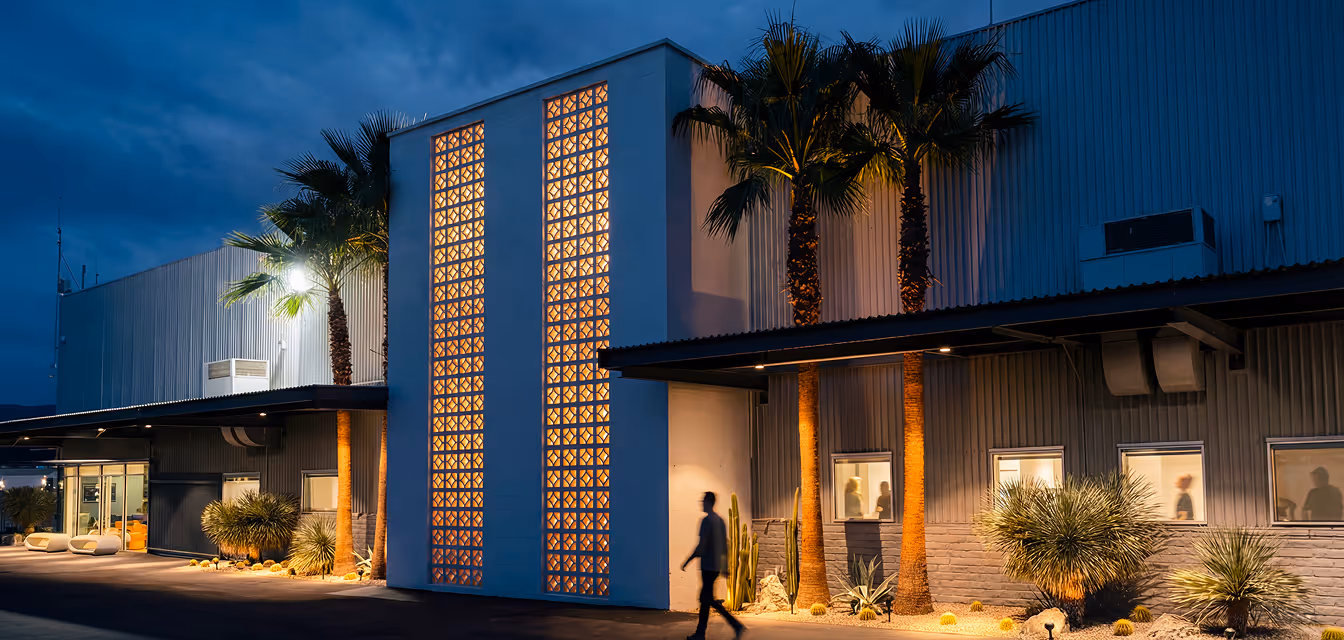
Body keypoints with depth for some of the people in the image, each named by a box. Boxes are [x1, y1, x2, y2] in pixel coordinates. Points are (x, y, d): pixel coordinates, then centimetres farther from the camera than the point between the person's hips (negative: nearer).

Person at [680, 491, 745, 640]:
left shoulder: (707, 521, -15)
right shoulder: (720, 520, 12)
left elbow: (701, 546, -19)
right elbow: (725, 546, 16)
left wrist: (686, 562, -10)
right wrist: (725, 566, 21)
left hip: (708, 566, -9)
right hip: (716, 566, 9)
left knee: (708, 600, -5)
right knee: (705, 598, 13)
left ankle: (736, 625, -10)